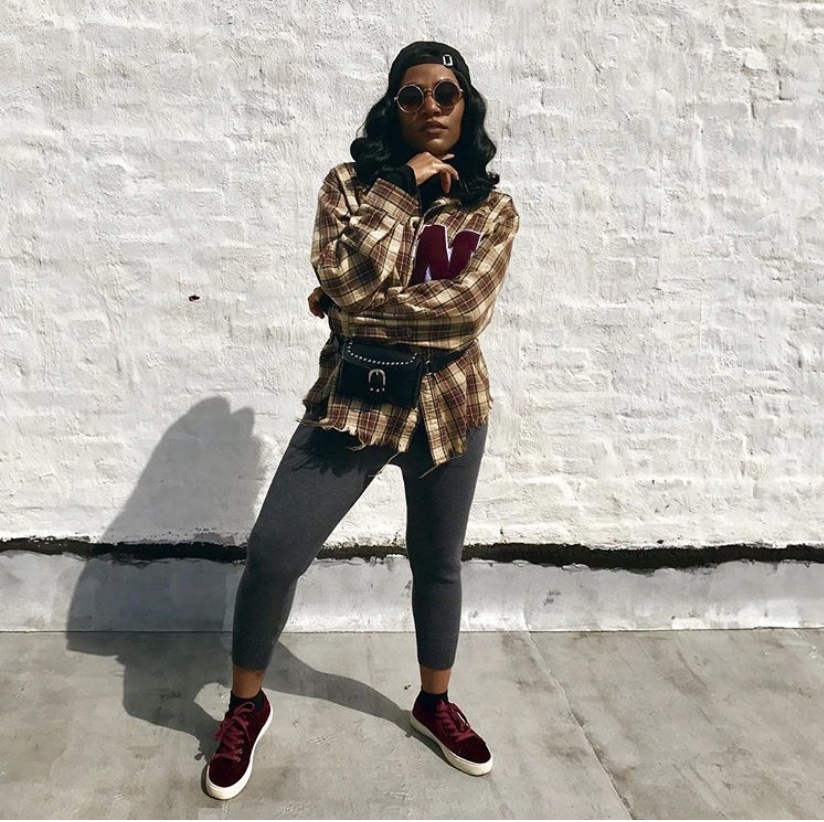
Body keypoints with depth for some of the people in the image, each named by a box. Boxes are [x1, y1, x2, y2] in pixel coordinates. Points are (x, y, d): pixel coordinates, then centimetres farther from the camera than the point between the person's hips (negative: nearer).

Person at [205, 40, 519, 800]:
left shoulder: (492, 209, 0)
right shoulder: (351, 183, -1)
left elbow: (462, 314, -16)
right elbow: (347, 279, -19)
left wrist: (353, 310, -15)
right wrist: (404, 184, -15)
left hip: (449, 409, 1)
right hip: (353, 401, 0)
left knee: (438, 564, 14)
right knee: (272, 554, -4)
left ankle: (435, 703, 39)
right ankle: (246, 707, 22)